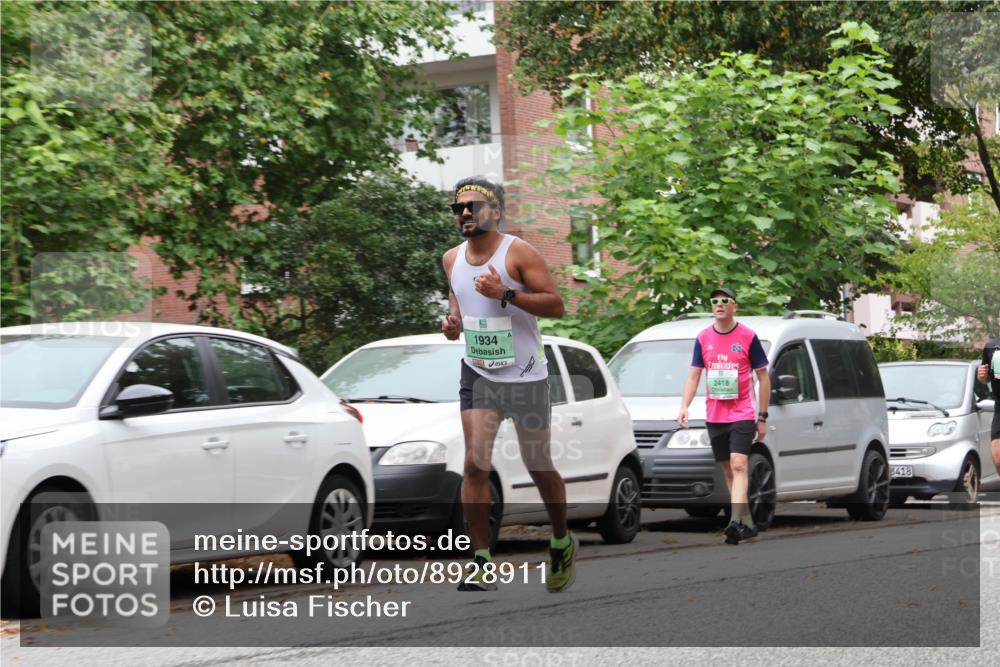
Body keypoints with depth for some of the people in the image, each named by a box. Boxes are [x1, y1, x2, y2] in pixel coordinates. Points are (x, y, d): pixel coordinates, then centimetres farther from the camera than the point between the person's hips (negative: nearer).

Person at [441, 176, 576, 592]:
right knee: (475, 465, -12)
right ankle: (482, 565, -10)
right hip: (478, 374, 4)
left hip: (525, 375, -3)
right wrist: (452, 319, 3)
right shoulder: (452, 260, 6)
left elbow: (556, 305, -14)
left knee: (538, 468, 9)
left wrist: (506, 294, -25)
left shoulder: (519, 253, -11)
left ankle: (562, 543, 34)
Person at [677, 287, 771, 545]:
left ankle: (735, 522, -28)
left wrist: (763, 417, -1)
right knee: (728, 470, 7)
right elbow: (694, 375, 12)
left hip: (742, 414, -5)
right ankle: (748, 523, 15)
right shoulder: (703, 338, 8)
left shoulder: (747, 337, -3)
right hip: (714, 416, 5)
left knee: (738, 465, -18)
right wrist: (684, 406, -4)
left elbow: (763, 377, 2)